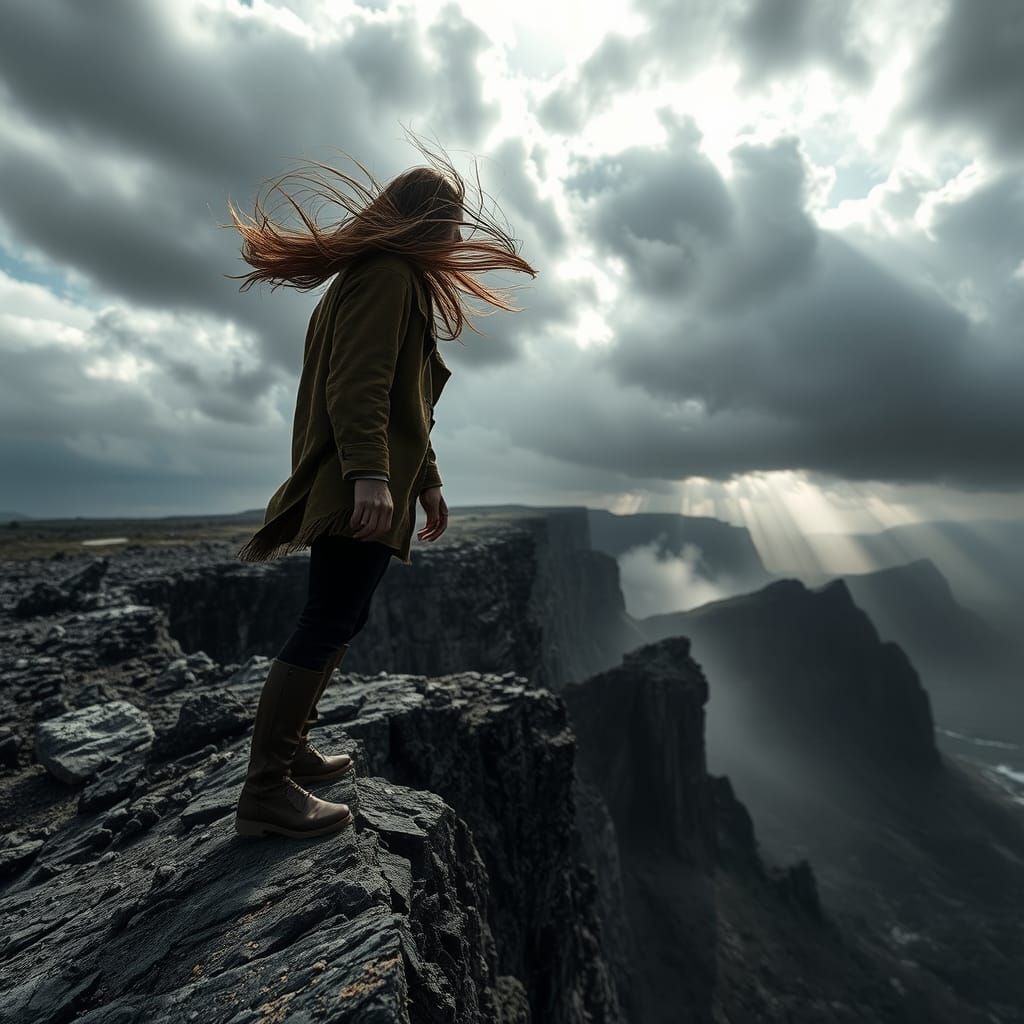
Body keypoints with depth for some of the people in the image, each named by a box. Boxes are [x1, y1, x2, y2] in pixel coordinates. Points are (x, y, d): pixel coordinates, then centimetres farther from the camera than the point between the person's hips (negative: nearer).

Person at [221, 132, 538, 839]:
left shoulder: (404, 281, 29)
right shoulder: (385, 275, -4)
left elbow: (405, 402, 27)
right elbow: (358, 384, -19)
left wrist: (428, 482, 25)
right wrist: (369, 476, -29)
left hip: (373, 487, 11)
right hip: (359, 488, -10)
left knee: (341, 621, 12)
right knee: (328, 624, -10)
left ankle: (291, 747, 24)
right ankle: (266, 791, 0)